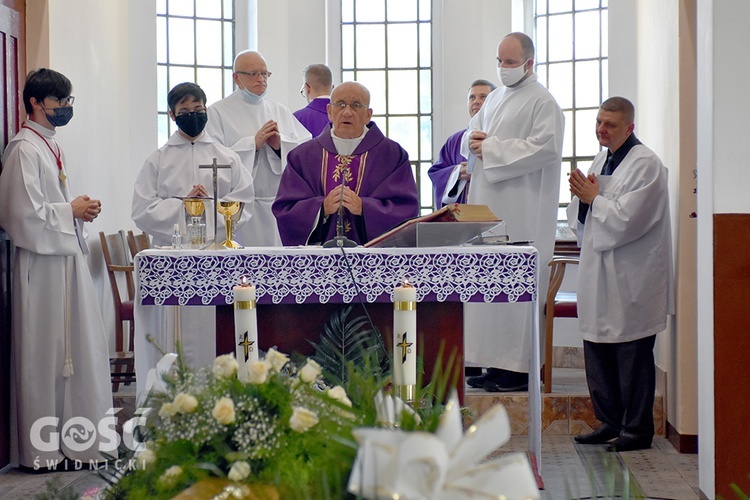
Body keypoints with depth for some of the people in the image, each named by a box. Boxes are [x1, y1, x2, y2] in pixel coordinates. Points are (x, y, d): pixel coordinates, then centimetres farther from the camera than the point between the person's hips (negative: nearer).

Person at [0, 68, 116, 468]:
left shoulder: (49, 146, 17)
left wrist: (80, 210, 8)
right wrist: (72, 210, -9)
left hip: (66, 256, 10)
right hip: (42, 261, -10)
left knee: (77, 351, 11)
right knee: (44, 355, -3)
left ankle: (76, 440, 19)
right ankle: (43, 450, 5)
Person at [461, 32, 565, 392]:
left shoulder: (542, 102, -4)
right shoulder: (494, 99, 21)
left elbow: (545, 147, -16)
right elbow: (469, 140, 27)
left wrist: (491, 148, -13)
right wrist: (474, 141, 1)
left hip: (522, 212, -8)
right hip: (488, 207, 8)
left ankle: (520, 369, -5)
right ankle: (497, 362, 10)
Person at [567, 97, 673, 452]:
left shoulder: (645, 164, -10)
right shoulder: (601, 160, 16)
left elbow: (627, 219, -19)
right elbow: (581, 220, 18)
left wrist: (594, 198, -8)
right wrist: (582, 198, -2)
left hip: (631, 279, -8)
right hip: (599, 274, 8)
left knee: (632, 356, -1)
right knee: (597, 353, 11)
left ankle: (637, 430, 9)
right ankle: (609, 423, 21)